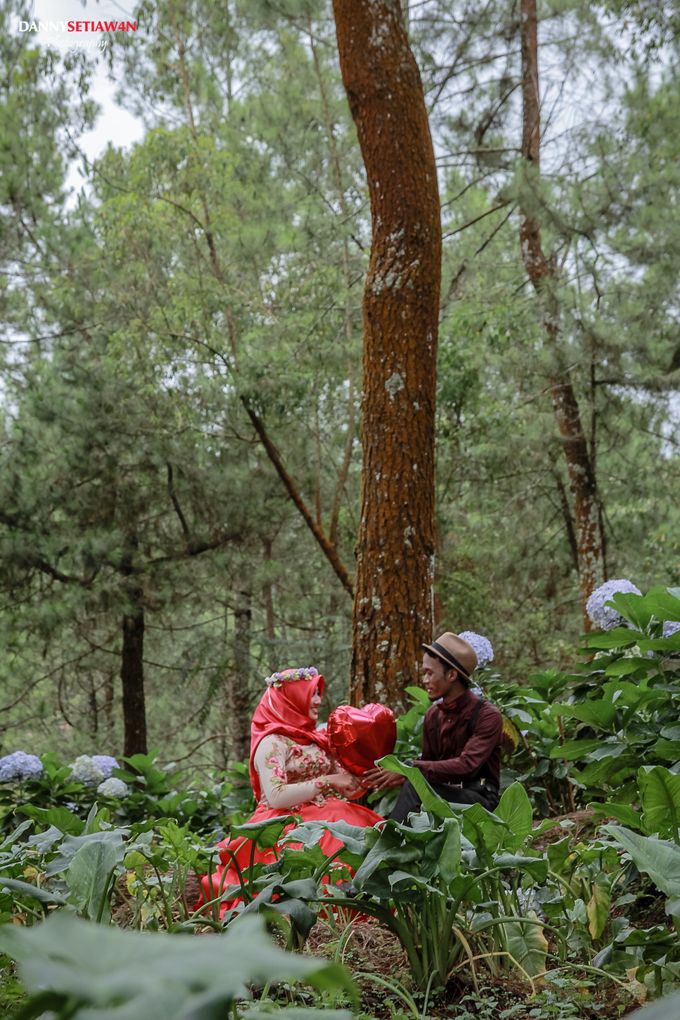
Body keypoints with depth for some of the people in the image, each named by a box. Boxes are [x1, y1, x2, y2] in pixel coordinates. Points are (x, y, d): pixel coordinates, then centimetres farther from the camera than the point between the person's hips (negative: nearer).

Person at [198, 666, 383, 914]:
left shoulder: (317, 740, 19)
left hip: (326, 816, 7)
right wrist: (327, 782, -15)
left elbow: (345, 789, 15)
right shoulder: (272, 742, -3)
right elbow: (276, 797, -18)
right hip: (288, 825, -7)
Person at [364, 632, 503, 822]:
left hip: (478, 798, -5)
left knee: (415, 787, -31)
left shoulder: (487, 715, -11)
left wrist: (408, 769, -28)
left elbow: (466, 766, -24)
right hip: (443, 792, 5)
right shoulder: (433, 715, 10)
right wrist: (399, 777, -8)